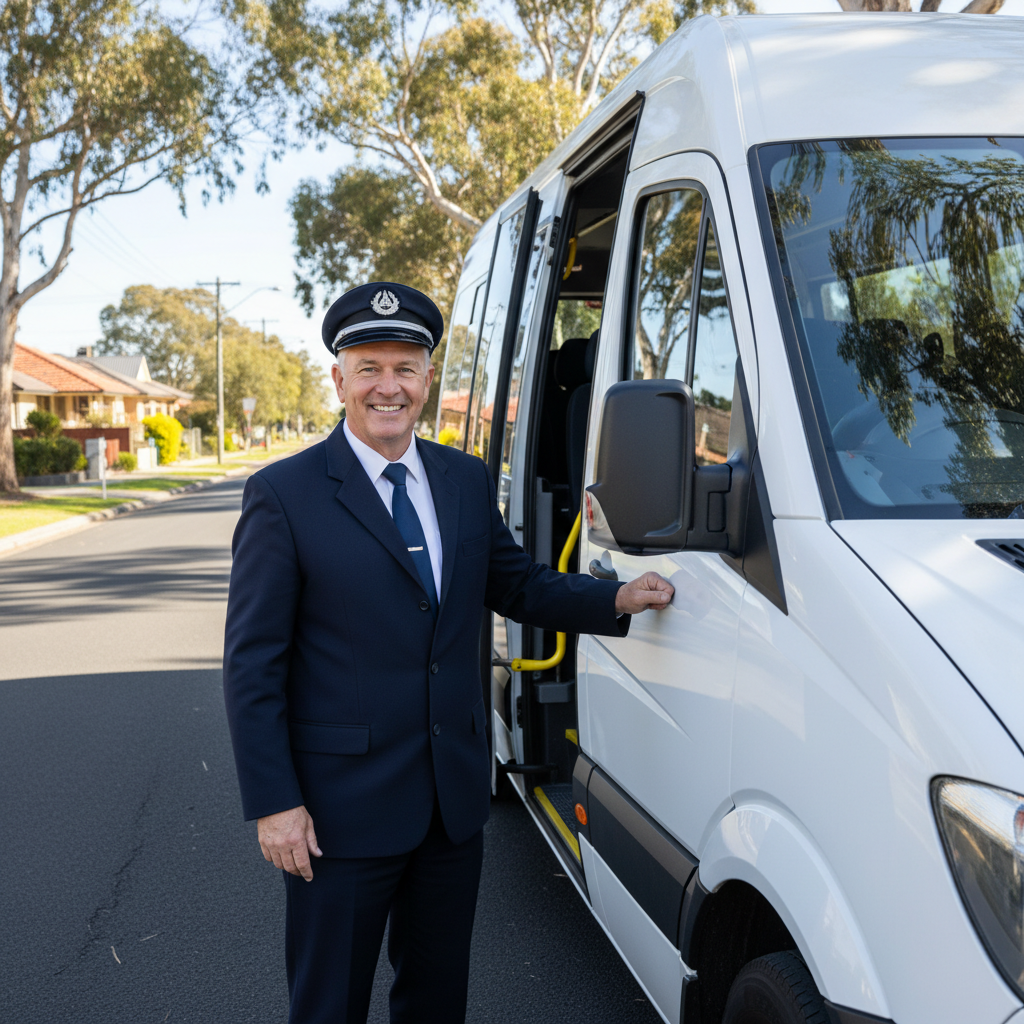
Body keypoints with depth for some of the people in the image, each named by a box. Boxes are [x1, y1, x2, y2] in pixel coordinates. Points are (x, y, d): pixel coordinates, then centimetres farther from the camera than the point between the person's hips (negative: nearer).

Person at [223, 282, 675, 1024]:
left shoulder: (469, 481, 6)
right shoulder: (284, 495, -10)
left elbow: (517, 586, 15)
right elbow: (252, 663, -10)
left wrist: (615, 600, -2)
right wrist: (273, 803, -14)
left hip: (456, 797, 5)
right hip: (342, 807, -5)